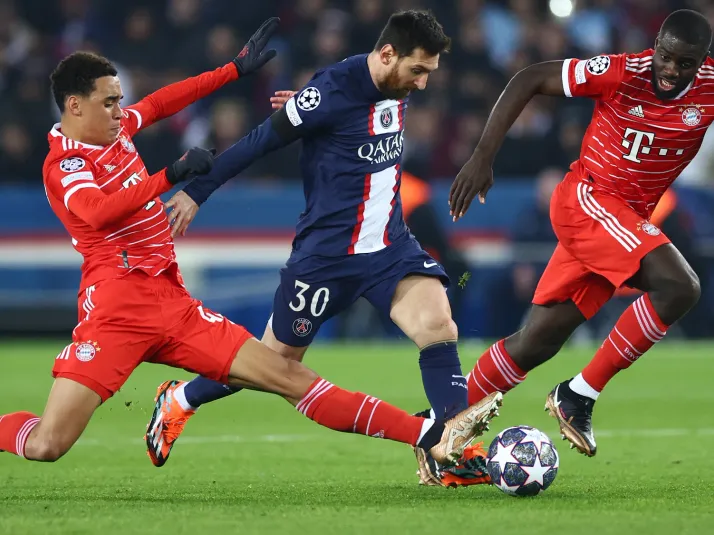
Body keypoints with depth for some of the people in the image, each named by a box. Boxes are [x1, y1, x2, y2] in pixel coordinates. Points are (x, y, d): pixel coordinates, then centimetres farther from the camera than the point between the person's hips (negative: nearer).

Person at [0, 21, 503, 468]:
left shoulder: (115, 129, 15)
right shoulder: (65, 163, -9)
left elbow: (162, 101, 33)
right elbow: (97, 209, -30)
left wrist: (237, 69, 37)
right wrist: (172, 175, -33)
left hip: (173, 303, 7)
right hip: (117, 306, -7)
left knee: (288, 376, -1)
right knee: (45, 445, -19)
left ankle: (433, 436, -8)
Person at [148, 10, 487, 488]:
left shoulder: (399, 90, 3)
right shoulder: (333, 90, -19)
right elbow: (261, 140, -11)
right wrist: (196, 192, -4)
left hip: (390, 247, 6)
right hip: (327, 252, -6)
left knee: (438, 324, -19)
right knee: (278, 358, 9)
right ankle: (179, 401, 33)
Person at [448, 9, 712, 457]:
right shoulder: (622, 73, -18)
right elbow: (530, 79, -11)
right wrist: (483, 157, -15)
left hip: (630, 221, 5)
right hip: (586, 200, -5)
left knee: (538, 341, 6)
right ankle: (579, 396, -16)